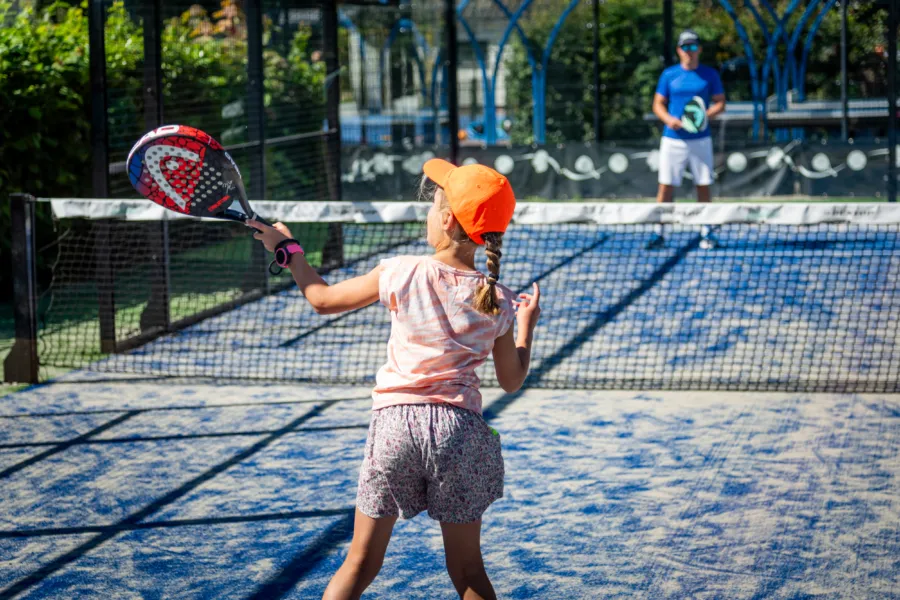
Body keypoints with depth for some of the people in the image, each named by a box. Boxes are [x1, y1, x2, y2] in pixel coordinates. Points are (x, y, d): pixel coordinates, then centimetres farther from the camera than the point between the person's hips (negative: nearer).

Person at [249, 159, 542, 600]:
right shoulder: (496, 301, -4)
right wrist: (528, 323, 23)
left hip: (394, 420, -1)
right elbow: (512, 380, 8)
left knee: (360, 564, 10)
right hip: (460, 430, 1)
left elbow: (322, 299, 9)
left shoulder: (400, 274, -6)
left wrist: (289, 250, 24)